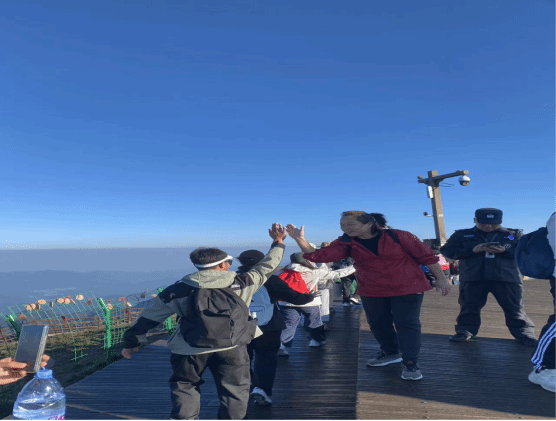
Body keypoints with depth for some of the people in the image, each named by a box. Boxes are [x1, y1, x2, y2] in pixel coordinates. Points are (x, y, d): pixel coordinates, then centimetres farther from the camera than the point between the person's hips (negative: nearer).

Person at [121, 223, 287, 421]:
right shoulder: (242, 283, -5)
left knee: (184, 386, 23)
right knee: (235, 388, 17)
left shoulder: (178, 290, -3)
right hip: (232, 346, 0)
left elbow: (149, 317, 4)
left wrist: (131, 341, 18)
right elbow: (267, 267, 8)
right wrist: (278, 243, 22)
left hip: (190, 349, 1)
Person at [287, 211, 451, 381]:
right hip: (372, 292, 4)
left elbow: (426, 256, -5)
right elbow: (319, 256, -15)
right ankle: (390, 353, 40)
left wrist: (441, 278, -4)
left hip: (407, 289, -4)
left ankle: (410, 364, 13)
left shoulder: (398, 236, -13)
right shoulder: (346, 244, -5)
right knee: (378, 324, 15)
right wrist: (300, 239, -26)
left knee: (406, 324, -2)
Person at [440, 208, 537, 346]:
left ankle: (525, 335, 15)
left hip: (507, 277, 0)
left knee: (514, 309, 3)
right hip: (472, 278, 0)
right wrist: (472, 250, -11)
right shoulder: (462, 235, 8)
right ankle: (464, 332, 16)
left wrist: (504, 251, -13)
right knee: (469, 307, 4)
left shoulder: (514, 235, 11)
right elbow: (447, 250, 0)